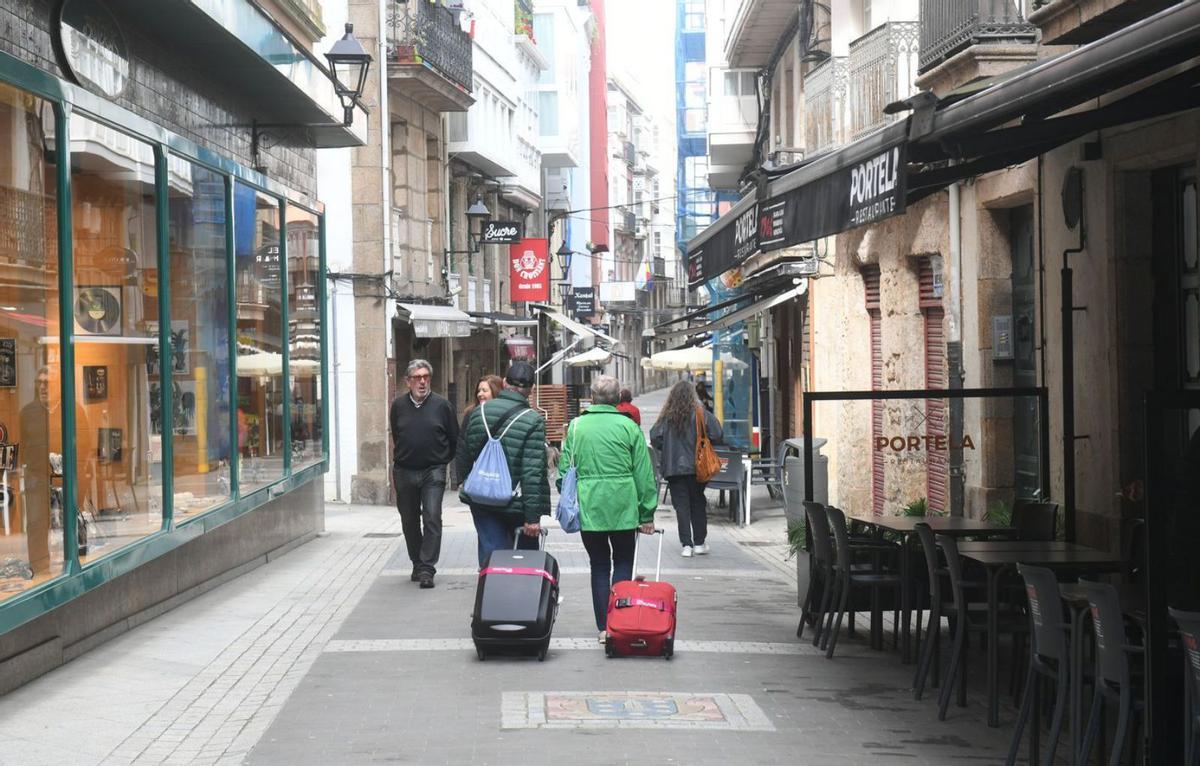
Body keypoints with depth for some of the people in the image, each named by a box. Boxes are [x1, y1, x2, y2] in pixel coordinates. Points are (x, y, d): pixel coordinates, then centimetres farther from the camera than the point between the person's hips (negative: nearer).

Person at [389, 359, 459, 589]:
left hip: (433, 472, -3)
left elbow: (454, 439, 7)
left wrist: (441, 460, 9)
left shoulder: (441, 405, -3)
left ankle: (427, 568, -12)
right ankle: (417, 564, 26)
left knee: (432, 518, -12)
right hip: (404, 472, 3)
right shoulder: (398, 405, 3)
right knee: (409, 521, 11)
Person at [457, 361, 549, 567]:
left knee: (490, 557, 5)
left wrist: (469, 486, 26)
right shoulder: (533, 421, -14)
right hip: (516, 504, -4)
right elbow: (533, 473, -17)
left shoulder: (478, 412, 2)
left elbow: (462, 458, 10)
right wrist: (533, 516, -15)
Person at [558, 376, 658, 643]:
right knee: (623, 563, 12)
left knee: (599, 566, 10)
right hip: (623, 507, -1)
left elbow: (564, 470, 4)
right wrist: (647, 514, 6)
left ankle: (604, 627, 8)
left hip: (588, 508, 1)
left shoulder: (576, 426, 2)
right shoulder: (629, 427, -2)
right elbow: (644, 473, -1)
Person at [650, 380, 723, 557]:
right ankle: (699, 542, 16)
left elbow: (655, 438, -8)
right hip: (697, 467, 0)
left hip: (673, 468, 0)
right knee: (698, 504, 12)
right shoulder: (701, 414, -6)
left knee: (681, 505, 3)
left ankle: (686, 544, -2)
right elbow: (718, 437, -8)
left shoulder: (666, 417, -4)